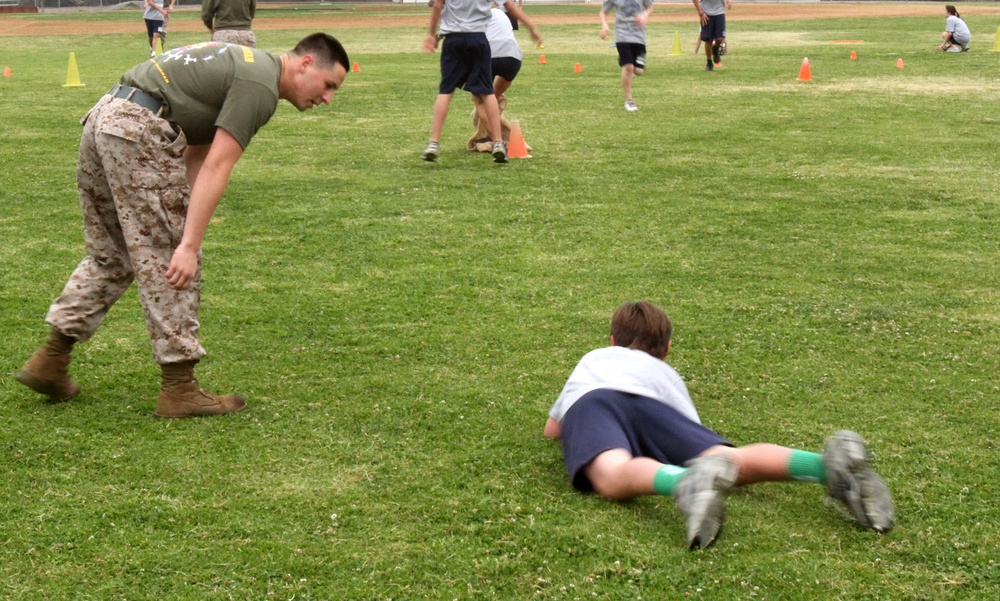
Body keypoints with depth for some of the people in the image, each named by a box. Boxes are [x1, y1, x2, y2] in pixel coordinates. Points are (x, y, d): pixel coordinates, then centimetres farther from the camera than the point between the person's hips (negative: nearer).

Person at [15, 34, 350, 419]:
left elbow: (195, 157, 21)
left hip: (101, 120, 10)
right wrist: (189, 244, -18)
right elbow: (216, 168, -16)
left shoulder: (244, 66, 22)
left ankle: (50, 360, 23)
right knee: (168, 262, -3)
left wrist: (183, 228, 16)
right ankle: (179, 388, 2)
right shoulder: (260, 85, -8)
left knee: (109, 256, 20)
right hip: (139, 131, -10)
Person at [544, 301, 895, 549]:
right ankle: (830, 463, -42)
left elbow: (551, 429, 53)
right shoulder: (664, 372, 40)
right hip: (645, 404, 1)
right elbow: (694, 434, 30)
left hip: (587, 405, -1)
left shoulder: (592, 359, 44)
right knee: (729, 462, -15)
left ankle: (689, 482, -67)